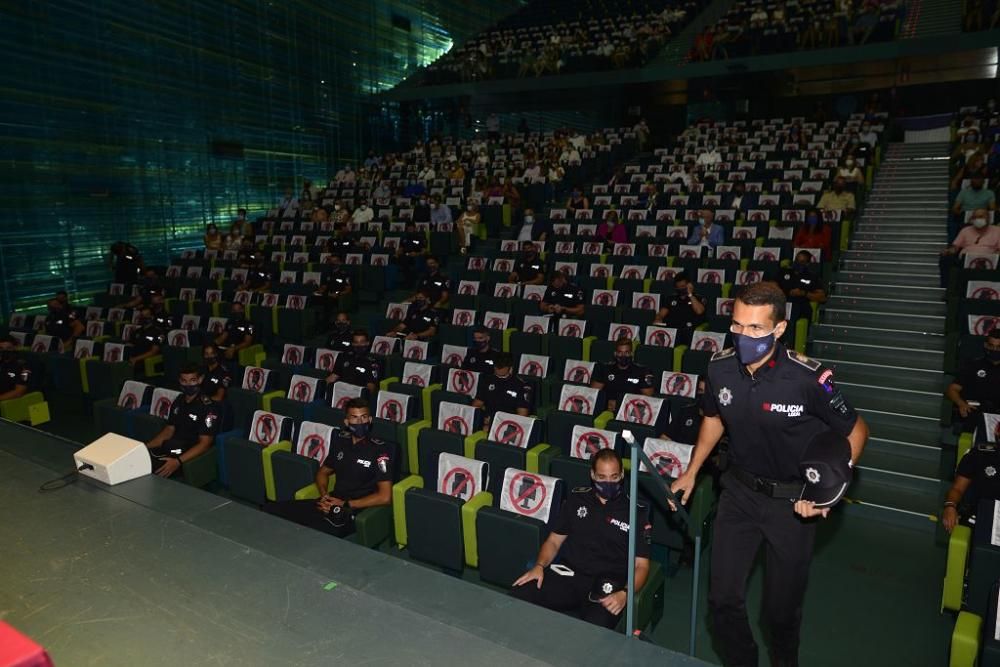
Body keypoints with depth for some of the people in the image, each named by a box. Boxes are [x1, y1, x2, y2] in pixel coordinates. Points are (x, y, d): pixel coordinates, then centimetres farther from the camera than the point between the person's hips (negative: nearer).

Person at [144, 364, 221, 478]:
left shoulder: (208, 407, -13)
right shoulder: (179, 400, 11)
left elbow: (204, 443, -16)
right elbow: (169, 429, 18)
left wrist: (178, 461, -27)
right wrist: (146, 447, 4)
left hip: (190, 456, -7)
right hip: (171, 448, 7)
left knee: (153, 468, -28)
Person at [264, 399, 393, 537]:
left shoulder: (380, 449, -9)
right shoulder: (341, 441, 10)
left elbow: (385, 497, -14)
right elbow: (323, 471, 24)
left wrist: (346, 505, -12)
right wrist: (324, 495, 3)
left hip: (353, 512, -6)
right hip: (331, 503, 6)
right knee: (270, 510, -8)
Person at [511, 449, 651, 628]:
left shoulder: (636, 512, 4)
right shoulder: (577, 498, 14)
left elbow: (641, 565, 2)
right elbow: (554, 540, 17)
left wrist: (625, 593, -17)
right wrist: (539, 566, -3)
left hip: (606, 586, -3)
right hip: (567, 574, 3)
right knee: (517, 598, -23)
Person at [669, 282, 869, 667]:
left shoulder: (808, 378, -26)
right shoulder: (720, 367, -13)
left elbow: (855, 431, -9)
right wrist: (691, 472, 12)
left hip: (792, 499, -3)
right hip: (739, 490, 3)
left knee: (781, 606, 11)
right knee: (723, 598, 7)